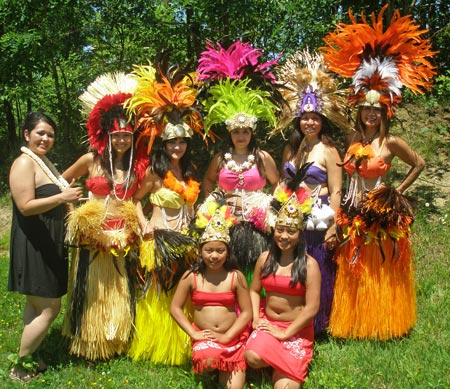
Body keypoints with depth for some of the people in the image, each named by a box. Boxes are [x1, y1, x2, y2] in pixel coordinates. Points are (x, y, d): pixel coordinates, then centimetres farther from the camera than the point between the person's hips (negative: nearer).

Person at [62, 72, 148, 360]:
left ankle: (117, 341, 26)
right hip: (93, 235, -2)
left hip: (124, 237, 3)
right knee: (94, 291, 6)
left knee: (121, 292, 10)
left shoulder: (138, 164, 3)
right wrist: (74, 210, 0)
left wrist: (143, 224, -5)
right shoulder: (91, 160, -4)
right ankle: (90, 345, 20)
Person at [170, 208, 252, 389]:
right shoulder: (190, 276, -4)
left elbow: (247, 312, -5)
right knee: (209, 360, -32)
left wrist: (227, 336, -15)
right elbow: (175, 308, -1)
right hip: (204, 337, 0)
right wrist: (193, 333, -11)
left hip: (233, 338, 0)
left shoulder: (236, 276, -5)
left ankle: (225, 370, 22)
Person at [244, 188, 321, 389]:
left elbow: (312, 308, -14)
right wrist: (256, 319, -6)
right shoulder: (265, 258, 2)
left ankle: (284, 365, 20)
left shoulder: (309, 264, -12)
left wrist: (285, 333, -15)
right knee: (252, 358, -26)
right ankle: (278, 362, 7)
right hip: (268, 323, 3)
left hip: (297, 329, -3)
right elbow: (254, 290, 11)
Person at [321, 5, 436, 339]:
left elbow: (419, 164, 4)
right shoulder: (351, 139, 4)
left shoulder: (391, 142, -7)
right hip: (352, 215, 4)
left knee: (381, 272, 9)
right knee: (353, 274, 12)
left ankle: (383, 323, 26)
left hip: (381, 216, -4)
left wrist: (399, 191, 2)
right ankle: (354, 321, 27)